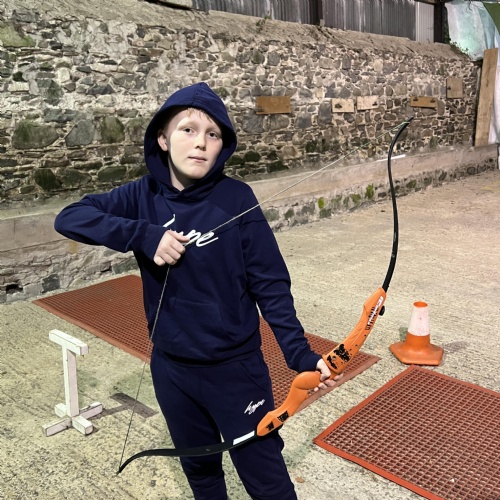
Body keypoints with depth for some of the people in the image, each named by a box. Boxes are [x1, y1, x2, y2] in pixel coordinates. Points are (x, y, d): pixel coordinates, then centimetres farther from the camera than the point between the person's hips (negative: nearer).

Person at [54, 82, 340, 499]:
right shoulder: (144, 196, -6)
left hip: (236, 367, -3)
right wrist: (143, 234, -25)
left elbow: (270, 285, -12)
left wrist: (300, 353, -20)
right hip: (171, 368, 4)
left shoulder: (236, 199, -15)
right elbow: (69, 217, -12)